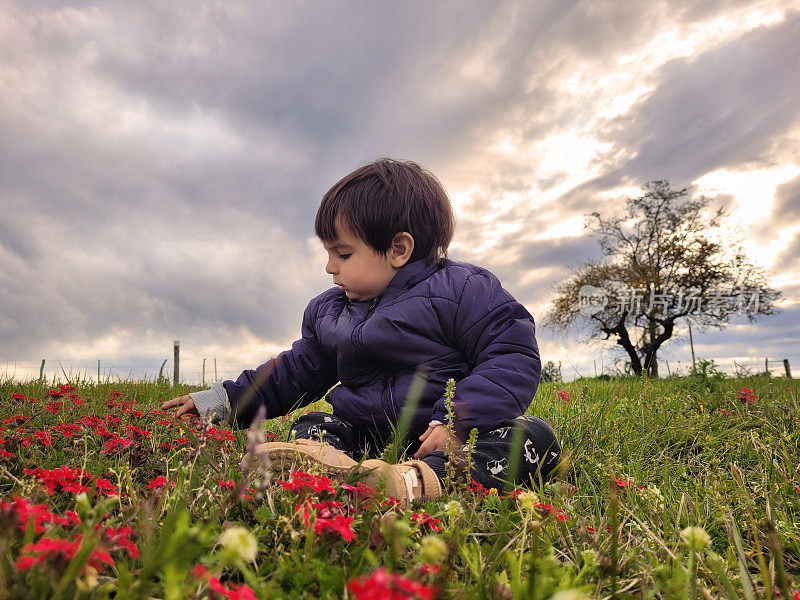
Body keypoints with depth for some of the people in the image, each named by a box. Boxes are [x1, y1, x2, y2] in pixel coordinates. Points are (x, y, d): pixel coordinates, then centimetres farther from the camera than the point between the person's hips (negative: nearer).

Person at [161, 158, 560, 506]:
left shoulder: (461, 290, -9)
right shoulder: (327, 311, 11)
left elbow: (515, 356, -14)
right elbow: (297, 373, 21)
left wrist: (459, 421, -27)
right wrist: (224, 400, 16)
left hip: (442, 436, -5)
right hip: (366, 434, 6)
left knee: (535, 438, -28)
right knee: (308, 428, -10)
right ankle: (333, 466, -43)